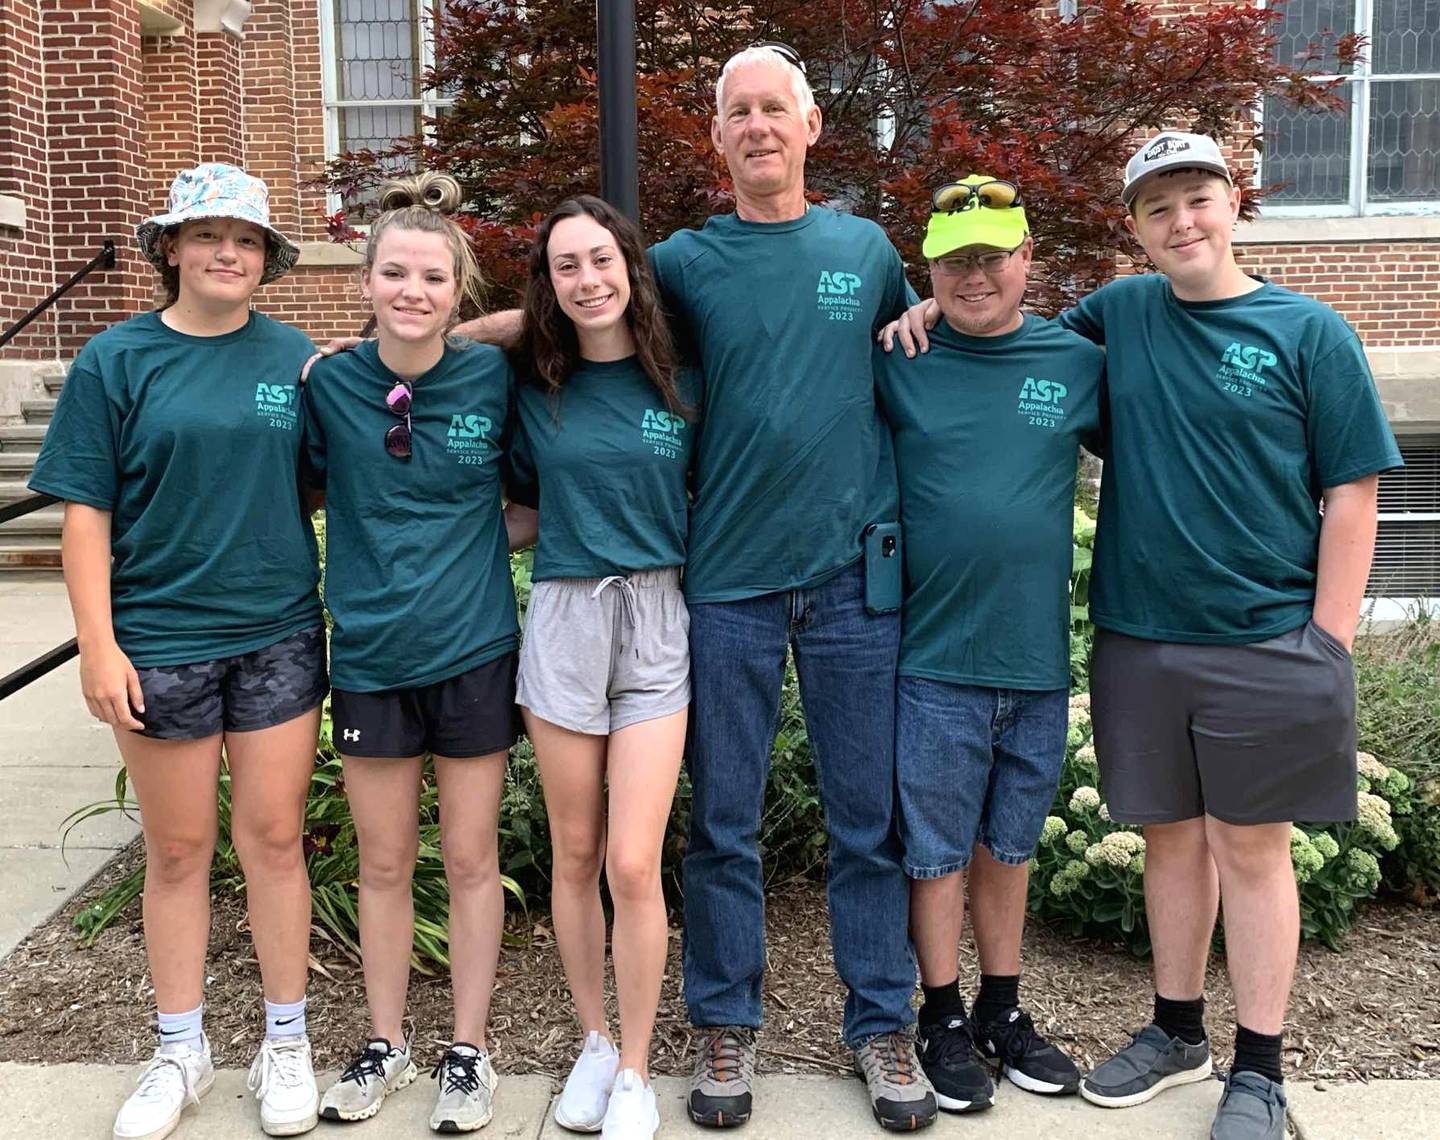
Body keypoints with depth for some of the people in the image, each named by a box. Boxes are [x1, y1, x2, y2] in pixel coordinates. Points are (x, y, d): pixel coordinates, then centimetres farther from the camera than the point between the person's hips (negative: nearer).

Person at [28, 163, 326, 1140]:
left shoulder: (295, 357, 4)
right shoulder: (118, 360, -1)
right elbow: (87, 511, -3)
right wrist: (98, 643, -8)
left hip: (279, 636, 1)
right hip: (160, 641, -1)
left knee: (273, 838, 7)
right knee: (177, 851, 10)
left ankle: (286, 1041, 24)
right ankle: (182, 1052, 27)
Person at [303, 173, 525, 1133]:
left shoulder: (493, 376, -6)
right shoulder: (329, 383, -4)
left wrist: (467, 548, -4)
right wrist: (379, 552, -1)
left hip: (474, 650, -1)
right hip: (371, 652, 1)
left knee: (471, 859, 9)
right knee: (384, 863, 13)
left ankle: (469, 1050, 26)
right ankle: (386, 1043, 31)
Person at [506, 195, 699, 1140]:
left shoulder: (682, 385, 2)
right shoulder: (533, 388, 4)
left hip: (657, 619, -1)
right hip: (562, 619, 2)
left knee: (634, 864, -6)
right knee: (576, 855, 9)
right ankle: (594, 1042, 28)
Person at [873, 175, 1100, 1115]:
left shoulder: (1079, 364, 3)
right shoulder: (896, 363, -2)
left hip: (1038, 658, 2)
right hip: (934, 659, -2)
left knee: (1010, 846, 17)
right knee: (937, 851, 8)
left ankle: (1004, 1011, 34)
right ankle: (944, 1016, 27)